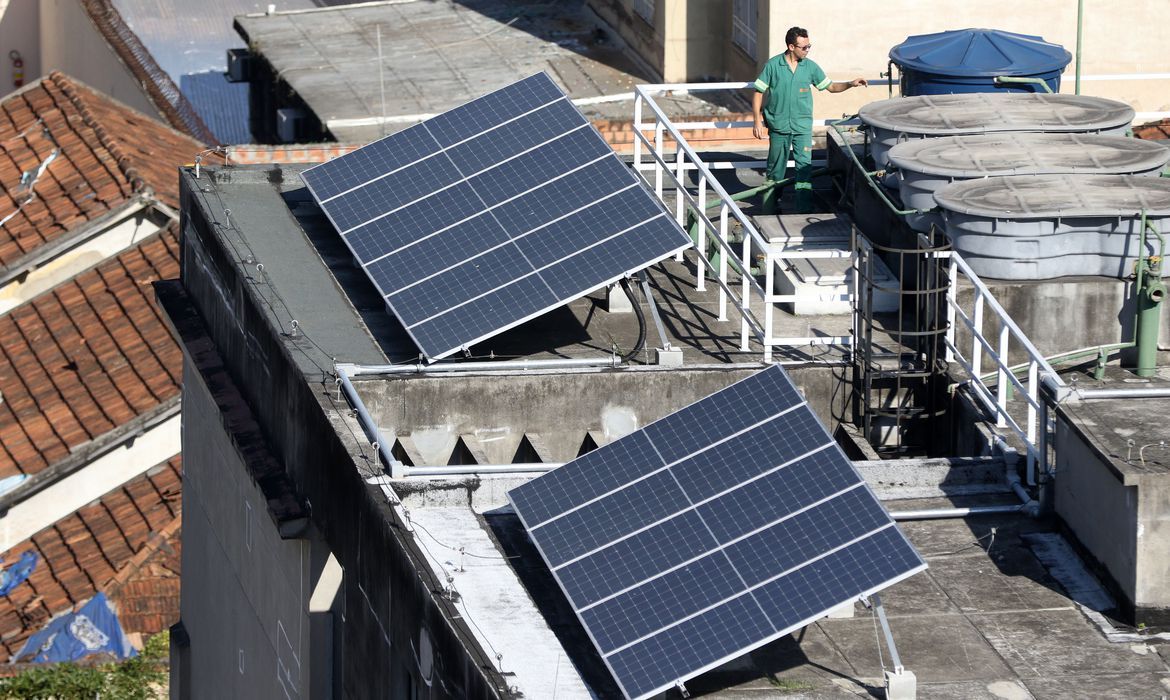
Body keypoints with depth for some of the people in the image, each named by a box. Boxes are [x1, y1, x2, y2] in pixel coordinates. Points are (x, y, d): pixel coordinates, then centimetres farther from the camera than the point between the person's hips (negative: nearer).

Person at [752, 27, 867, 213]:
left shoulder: (810, 67, 1)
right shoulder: (773, 65, -6)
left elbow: (831, 86, 11)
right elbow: (758, 93, -1)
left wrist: (850, 84, -6)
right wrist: (757, 121, -6)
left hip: (802, 126, 1)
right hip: (778, 126, -1)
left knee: (804, 167, -8)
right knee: (775, 168, 11)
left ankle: (804, 210, -7)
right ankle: (769, 205, 29)